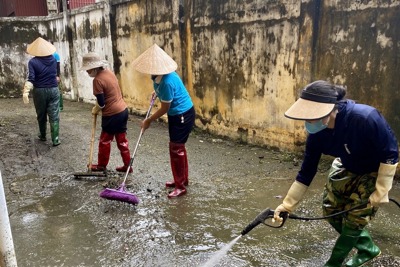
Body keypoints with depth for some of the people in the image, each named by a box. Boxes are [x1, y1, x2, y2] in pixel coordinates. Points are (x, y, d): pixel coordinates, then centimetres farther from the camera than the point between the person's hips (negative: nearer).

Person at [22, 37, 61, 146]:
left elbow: (31, 78, -19)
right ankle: (55, 139, -3)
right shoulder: (53, 59, 3)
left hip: (39, 91, -1)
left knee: (41, 115, 15)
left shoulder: (33, 61, -9)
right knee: (54, 115, 0)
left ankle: (42, 135, 31)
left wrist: (26, 91, -22)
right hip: (53, 90, 2)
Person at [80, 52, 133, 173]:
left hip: (112, 115, -8)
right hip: (123, 110, 8)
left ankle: (102, 165, 27)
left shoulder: (98, 80, -18)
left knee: (105, 140, 11)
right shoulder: (109, 72, 7)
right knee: (121, 139, 15)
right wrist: (98, 107, 18)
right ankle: (127, 165, 21)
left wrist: (95, 110, 5)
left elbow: (101, 103, -16)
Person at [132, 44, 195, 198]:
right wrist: (157, 93, 29)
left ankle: (181, 186, 4)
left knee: (176, 148, -6)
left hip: (183, 115, -10)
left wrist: (149, 120, -11)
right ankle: (182, 179, 30)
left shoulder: (167, 82, -31)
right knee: (178, 147, 16)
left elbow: (164, 108, -21)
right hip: (176, 114, 10)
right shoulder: (159, 76, -2)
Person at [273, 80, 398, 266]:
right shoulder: (317, 134, -22)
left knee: (354, 218, -2)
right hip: (347, 168, 6)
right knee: (331, 210, 7)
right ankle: (368, 249, 31)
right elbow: (306, 171, -12)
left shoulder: (366, 118, -40)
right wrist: (287, 204, -11)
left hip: (375, 172, -5)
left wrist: (381, 191, -20)